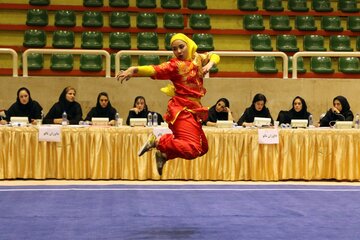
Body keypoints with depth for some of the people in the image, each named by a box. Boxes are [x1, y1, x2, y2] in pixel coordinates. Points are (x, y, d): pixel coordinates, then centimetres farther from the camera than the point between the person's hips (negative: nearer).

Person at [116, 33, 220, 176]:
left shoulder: (198, 59, 11)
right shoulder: (175, 65, -8)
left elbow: (214, 56, 24)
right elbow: (155, 70, -22)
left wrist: (210, 64, 0)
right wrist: (135, 70, -39)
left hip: (193, 111, 8)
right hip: (182, 110, -8)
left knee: (203, 148, 12)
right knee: (192, 149, -23)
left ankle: (164, 154, 15)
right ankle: (156, 141, -11)